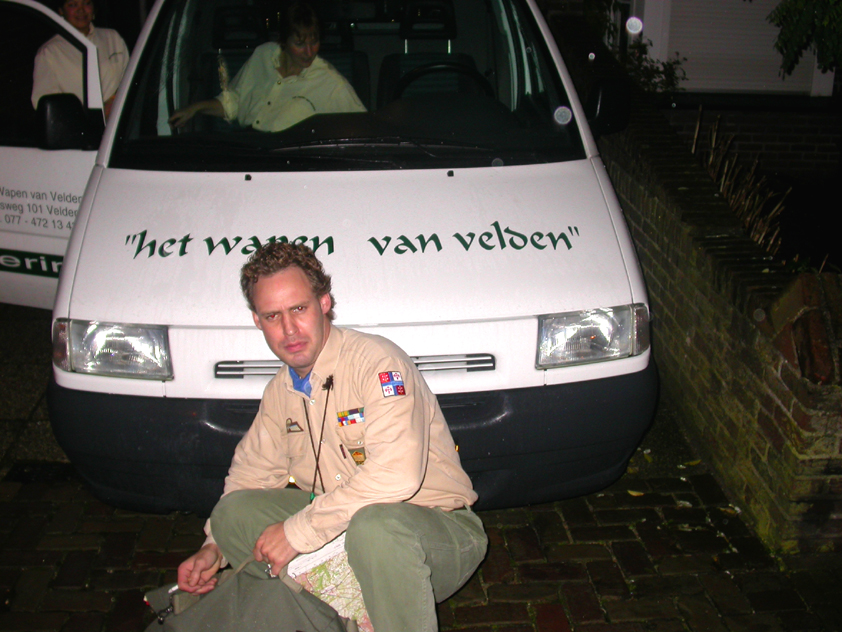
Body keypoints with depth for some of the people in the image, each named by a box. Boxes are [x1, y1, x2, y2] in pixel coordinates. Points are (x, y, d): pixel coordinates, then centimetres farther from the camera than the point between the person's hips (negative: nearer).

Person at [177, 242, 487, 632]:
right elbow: (251, 474, 22)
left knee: (375, 524, -41)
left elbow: (396, 475, -31)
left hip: (439, 527, -7)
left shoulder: (377, 361, -18)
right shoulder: (280, 393, 7)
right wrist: (215, 547, 8)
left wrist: (299, 530, -25)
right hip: (341, 525, 8)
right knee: (232, 511, -5)